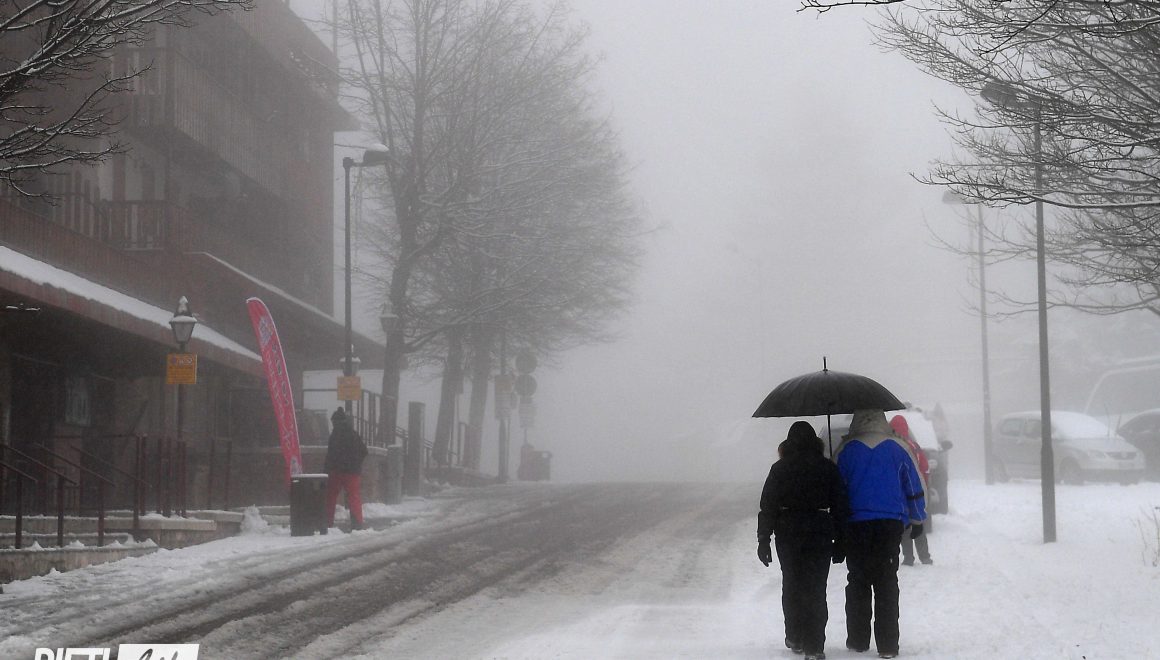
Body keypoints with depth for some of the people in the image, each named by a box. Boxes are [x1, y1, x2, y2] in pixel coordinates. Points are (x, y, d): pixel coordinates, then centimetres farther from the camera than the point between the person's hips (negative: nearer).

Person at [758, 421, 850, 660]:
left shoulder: (780, 469, -2)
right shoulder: (828, 469, 0)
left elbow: (767, 506, -2)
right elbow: (840, 507, 1)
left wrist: (763, 539, 4)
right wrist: (839, 541, 7)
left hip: (788, 534, 0)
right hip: (820, 532, 0)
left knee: (792, 586, 15)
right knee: (815, 589, 0)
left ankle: (796, 639, 22)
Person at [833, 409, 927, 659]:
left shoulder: (846, 449, 1)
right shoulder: (897, 448, 1)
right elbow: (914, 487, 7)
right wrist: (917, 520, 20)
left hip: (855, 526, 0)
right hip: (891, 524, 0)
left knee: (858, 584, 11)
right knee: (887, 585, 3)